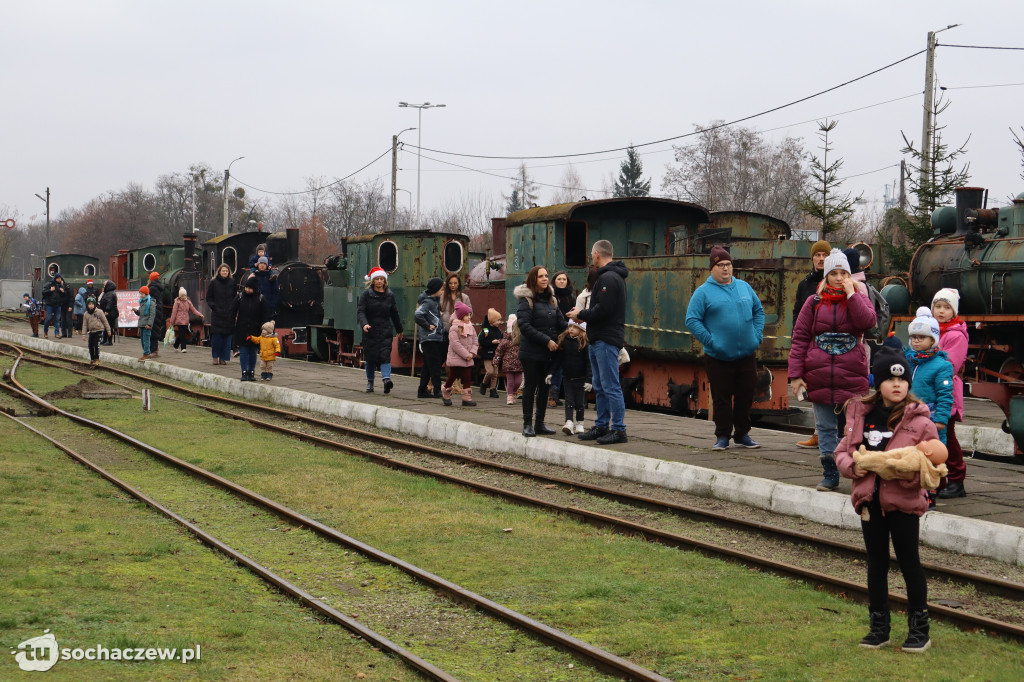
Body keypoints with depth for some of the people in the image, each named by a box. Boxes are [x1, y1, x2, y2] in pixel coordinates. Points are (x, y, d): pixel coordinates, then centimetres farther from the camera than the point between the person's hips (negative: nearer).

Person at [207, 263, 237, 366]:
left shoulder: (232, 283, 8)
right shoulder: (213, 283, 4)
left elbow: (235, 297, 16)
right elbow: (209, 298, 8)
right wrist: (213, 306, -7)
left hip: (229, 314, 2)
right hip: (217, 313, -2)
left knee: (227, 336, 0)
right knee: (216, 336, -7)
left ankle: (223, 357, 6)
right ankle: (215, 356, 4)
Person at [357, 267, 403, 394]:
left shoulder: (390, 295, 9)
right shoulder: (366, 295, 1)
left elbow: (394, 313, 18)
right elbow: (360, 311, -9)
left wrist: (399, 330, 23)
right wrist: (364, 324, -28)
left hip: (385, 331, 1)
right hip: (370, 331, -1)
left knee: (385, 356, -14)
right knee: (370, 357, 5)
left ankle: (386, 379, -27)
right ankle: (370, 382, 18)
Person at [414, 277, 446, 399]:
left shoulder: (434, 301, 16)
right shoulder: (427, 302, -14)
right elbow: (418, 315, -27)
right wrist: (428, 326, -19)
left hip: (436, 338, 10)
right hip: (430, 338, -10)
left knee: (428, 366, 12)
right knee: (435, 364, -9)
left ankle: (422, 391, 16)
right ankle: (437, 390, -8)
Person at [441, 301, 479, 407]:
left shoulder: (470, 327, 9)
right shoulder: (454, 328, -13)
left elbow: (475, 341, 9)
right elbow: (455, 344, -20)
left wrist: (472, 353, -8)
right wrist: (466, 355, -20)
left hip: (468, 359, 6)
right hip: (455, 358, -6)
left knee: (467, 378, 4)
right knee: (452, 377, 4)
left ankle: (467, 399, 7)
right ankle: (445, 393, 26)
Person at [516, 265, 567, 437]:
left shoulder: (551, 300, 14)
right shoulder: (527, 300, -7)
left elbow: (561, 323, 13)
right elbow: (525, 326, -15)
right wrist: (547, 340, -18)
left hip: (548, 352, 6)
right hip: (531, 352, -6)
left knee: (544, 387, 9)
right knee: (530, 387, 0)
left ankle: (539, 423, 16)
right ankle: (527, 424, 6)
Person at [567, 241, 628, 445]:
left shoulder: (608, 278, -15)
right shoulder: (606, 276, 19)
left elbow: (603, 311, -23)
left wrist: (581, 314, -8)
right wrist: (583, 314, 9)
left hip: (607, 340, -11)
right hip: (599, 339, 11)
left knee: (610, 386, -9)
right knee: (600, 387, 15)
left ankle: (618, 429, -7)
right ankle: (601, 426, 21)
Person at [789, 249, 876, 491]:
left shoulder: (859, 299, 7)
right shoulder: (814, 303, 8)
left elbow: (868, 321, -15)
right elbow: (799, 339, 5)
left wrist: (851, 294, -11)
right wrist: (795, 375, -2)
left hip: (852, 376, -1)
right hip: (819, 378, 1)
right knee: (826, 427, 4)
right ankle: (830, 475, 11)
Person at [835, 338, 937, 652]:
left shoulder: (919, 420, -7)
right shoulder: (860, 413, 3)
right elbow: (843, 451, 10)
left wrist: (907, 471, -25)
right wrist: (854, 465, -10)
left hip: (904, 500, -4)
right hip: (870, 498, 4)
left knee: (909, 562, 4)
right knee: (876, 563, 12)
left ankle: (919, 628, 16)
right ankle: (879, 626, 23)